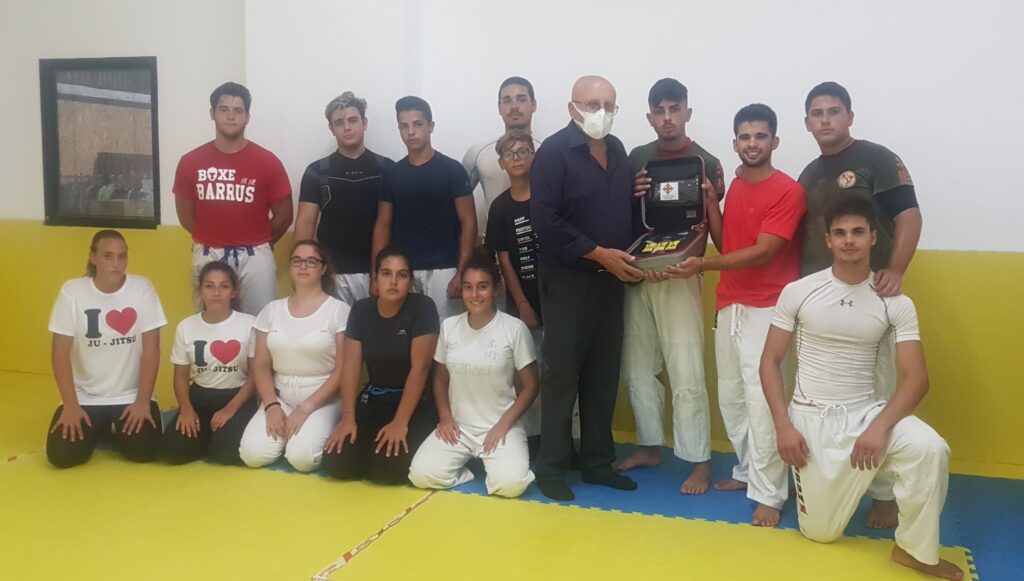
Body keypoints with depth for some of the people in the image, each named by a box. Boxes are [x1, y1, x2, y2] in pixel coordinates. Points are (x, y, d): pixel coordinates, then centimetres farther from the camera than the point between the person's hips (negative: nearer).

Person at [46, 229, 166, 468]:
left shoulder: (142, 288, -8)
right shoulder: (72, 291, -8)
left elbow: (151, 348, -8)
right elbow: (61, 352, -7)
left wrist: (143, 401, -13)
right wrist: (70, 405, -14)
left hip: (132, 396, 0)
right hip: (84, 397, 0)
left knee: (143, 450, -19)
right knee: (61, 455, -16)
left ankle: (116, 430, 17)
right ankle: (98, 430, 19)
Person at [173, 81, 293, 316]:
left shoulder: (268, 162, -4)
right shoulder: (191, 162, 1)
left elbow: (284, 216, 3)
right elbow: (185, 215, 11)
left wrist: (256, 244, 10)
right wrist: (213, 242, 12)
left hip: (254, 259, -1)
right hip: (207, 257, 2)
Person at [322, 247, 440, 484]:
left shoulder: (422, 307, -14)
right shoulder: (361, 310, 1)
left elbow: (419, 368, -17)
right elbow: (351, 367, 0)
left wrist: (400, 422, -20)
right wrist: (349, 417, -10)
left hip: (415, 402, -4)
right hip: (373, 399, 4)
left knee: (388, 467, -25)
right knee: (336, 463, -13)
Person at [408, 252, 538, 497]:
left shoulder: (515, 328, -9)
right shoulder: (448, 326, 2)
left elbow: (530, 387, -4)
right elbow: (440, 379, 12)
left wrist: (503, 424, -13)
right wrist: (445, 418, -3)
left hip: (501, 426, -3)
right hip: (458, 426, 3)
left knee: (510, 483, -27)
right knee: (421, 475, -19)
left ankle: (494, 461, 8)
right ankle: (465, 462, 10)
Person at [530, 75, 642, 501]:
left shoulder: (616, 149, 12)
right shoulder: (554, 151, -9)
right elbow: (545, 220, -17)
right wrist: (600, 253, -19)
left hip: (610, 280, 6)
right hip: (568, 280, -6)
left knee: (604, 375, 11)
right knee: (562, 375, 0)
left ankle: (597, 462, 23)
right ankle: (551, 468, 11)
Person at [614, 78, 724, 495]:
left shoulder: (706, 163, -1)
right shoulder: (637, 158, 9)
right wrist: (633, 195, -9)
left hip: (678, 276, -4)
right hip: (635, 274, 4)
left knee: (686, 375, -6)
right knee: (637, 369, 11)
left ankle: (700, 462, 5)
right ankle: (650, 446, 26)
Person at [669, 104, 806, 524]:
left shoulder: (788, 191, -11)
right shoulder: (735, 186, 12)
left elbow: (762, 252, -18)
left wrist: (703, 265, -21)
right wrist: (710, 201, 2)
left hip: (766, 308, -7)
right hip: (729, 305, 7)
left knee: (761, 400, -9)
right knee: (731, 396, 12)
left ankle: (769, 494, -2)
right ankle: (749, 470, 28)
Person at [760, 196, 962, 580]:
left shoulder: (896, 304, -4)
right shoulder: (797, 292, -5)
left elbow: (916, 378, -8)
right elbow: (770, 362, -1)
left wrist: (880, 426, -25)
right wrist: (783, 426, -12)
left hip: (866, 414, 1)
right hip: (810, 418, 0)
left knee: (929, 448, -32)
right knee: (820, 533, 1)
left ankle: (914, 549, -9)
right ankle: (828, 484, 36)